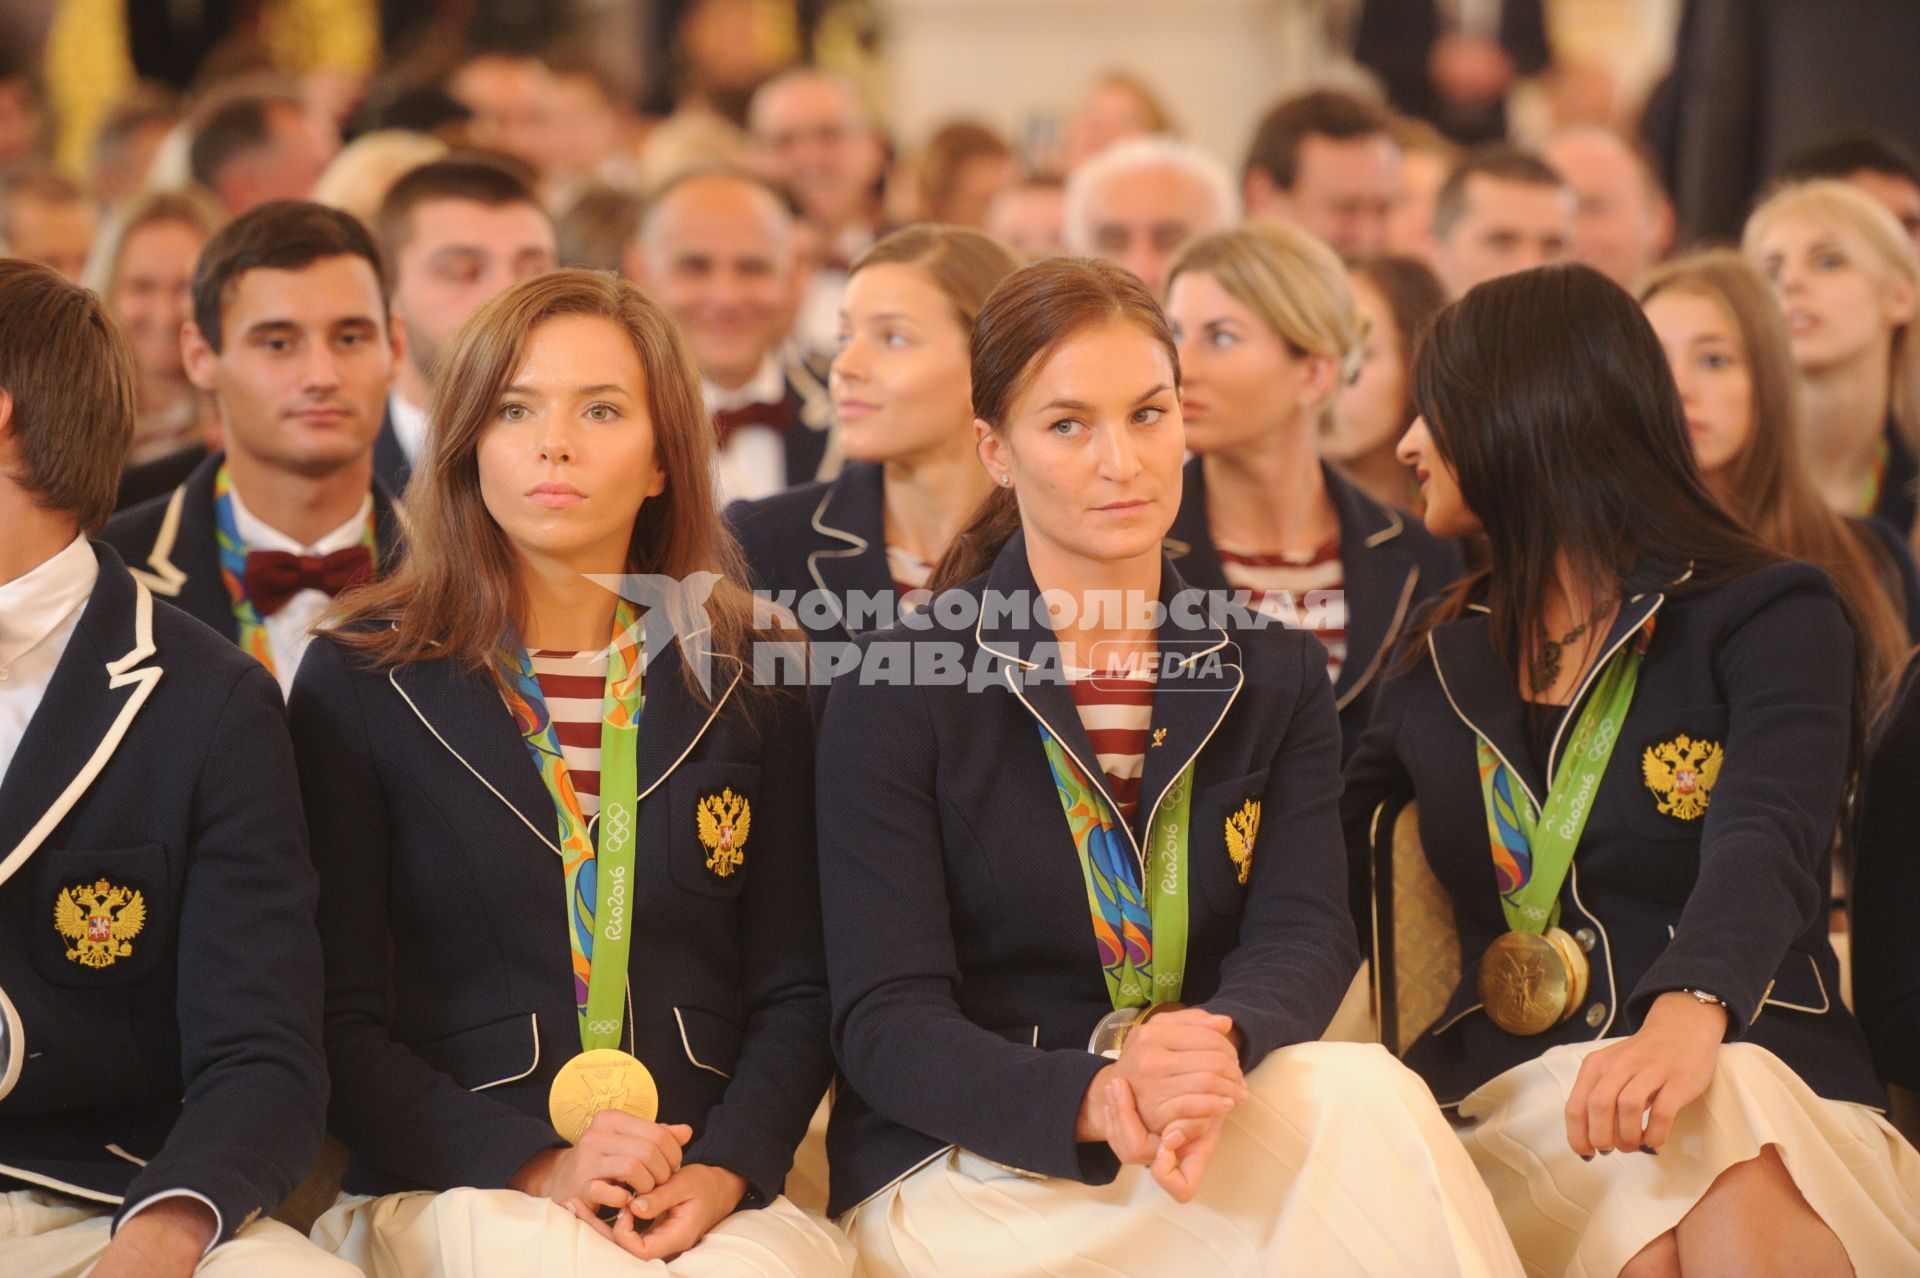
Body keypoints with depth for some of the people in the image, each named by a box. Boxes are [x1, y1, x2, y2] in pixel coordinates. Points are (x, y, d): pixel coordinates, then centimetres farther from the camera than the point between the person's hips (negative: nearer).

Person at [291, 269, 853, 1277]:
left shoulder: (748, 683, 11)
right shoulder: (359, 683, 5)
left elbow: (793, 994, 11)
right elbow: (339, 1017, 0)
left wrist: (722, 1172, -9)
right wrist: (535, 1164, -14)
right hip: (446, 1191, -2)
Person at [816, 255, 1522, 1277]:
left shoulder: (1276, 675, 10)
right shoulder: (894, 693, -3)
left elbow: (1303, 935, -3)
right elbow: (886, 1023, -9)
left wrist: (1213, 1046, -29)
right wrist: (1095, 1099, -30)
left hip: (1204, 1140, 5)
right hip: (962, 1174, -4)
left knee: (1357, 1095, -30)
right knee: (1365, 1104, -28)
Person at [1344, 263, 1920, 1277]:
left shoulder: (1770, 618, 3)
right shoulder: (1445, 663, 21)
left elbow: (1765, 846, -17)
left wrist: (1689, 1014, -37)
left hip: (1765, 1079, -2)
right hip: (1513, 1107, 2)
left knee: (1730, 1185, -40)